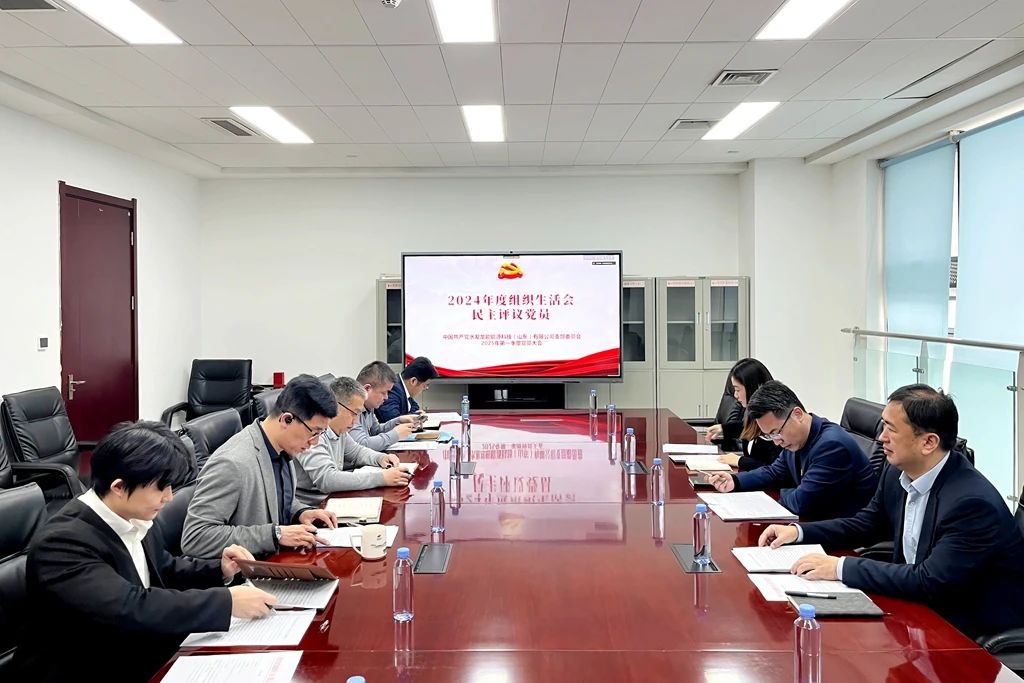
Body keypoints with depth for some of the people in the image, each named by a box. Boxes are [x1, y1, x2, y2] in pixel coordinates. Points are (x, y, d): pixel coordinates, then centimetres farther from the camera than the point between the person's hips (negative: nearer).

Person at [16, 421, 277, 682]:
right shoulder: (62, 544, -24)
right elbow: (131, 608, -34)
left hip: (143, 659, 7)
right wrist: (227, 601, -30)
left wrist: (219, 571, -3)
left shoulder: (136, 518, -2)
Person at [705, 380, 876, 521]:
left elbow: (801, 504, -26)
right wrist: (734, 481, 2)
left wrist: (783, 493, -4)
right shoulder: (793, 438, 2)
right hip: (815, 521, 8)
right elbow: (774, 473, 18)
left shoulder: (832, 445, -25)